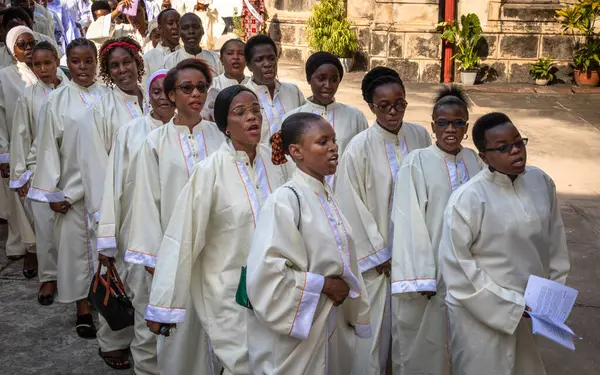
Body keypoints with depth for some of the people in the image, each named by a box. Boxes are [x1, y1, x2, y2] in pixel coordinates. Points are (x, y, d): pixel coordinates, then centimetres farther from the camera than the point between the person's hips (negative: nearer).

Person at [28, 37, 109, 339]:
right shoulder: (57, 100, -4)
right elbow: (48, 147, -2)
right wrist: (53, 192, -5)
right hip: (71, 186, -1)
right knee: (75, 242, 5)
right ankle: (83, 308, 16)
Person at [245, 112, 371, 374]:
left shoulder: (326, 196, 6)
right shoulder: (285, 200, -17)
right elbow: (266, 270, -25)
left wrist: (354, 314, 11)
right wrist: (323, 284, -17)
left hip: (333, 327, 7)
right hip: (295, 333, -7)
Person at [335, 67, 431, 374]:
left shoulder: (420, 136, -2)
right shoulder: (360, 147, -13)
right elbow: (352, 207, -9)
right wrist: (379, 256, -7)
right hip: (376, 256, -4)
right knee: (376, 329, 5)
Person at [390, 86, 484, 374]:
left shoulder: (475, 162, 3)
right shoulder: (417, 162, -11)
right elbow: (409, 221, -13)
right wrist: (418, 278, -17)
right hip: (430, 269, -4)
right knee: (425, 345, 6)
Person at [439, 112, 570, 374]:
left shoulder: (542, 182, -4)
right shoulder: (467, 199, -21)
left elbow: (555, 241, 7)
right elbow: (456, 263, -18)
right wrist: (508, 304, -16)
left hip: (530, 308, 6)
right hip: (481, 311, -5)